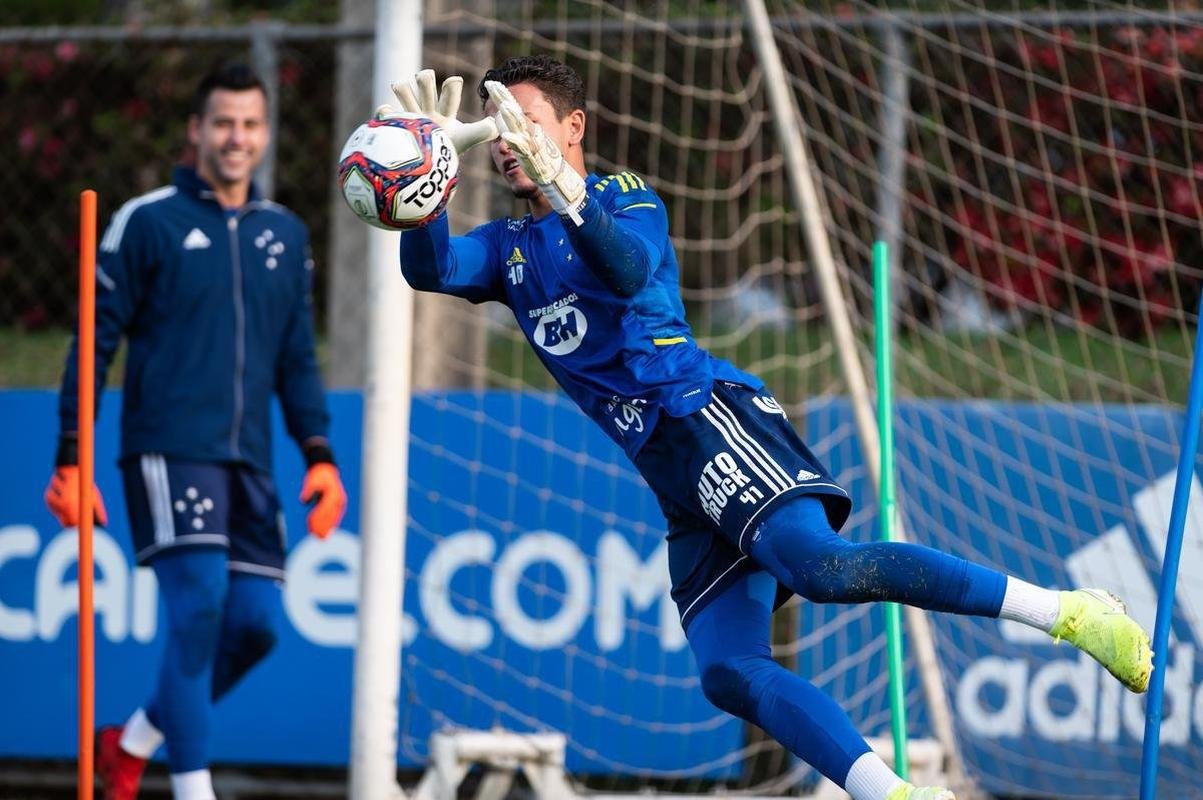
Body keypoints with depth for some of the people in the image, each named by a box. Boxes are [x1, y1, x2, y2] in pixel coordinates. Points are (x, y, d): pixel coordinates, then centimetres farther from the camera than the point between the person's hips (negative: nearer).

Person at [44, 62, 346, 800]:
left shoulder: (286, 235, 15)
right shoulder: (147, 222, 1)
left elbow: (298, 360, 19)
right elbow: (95, 345, 1)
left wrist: (320, 456, 7)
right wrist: (70, 461, -4)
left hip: (249, 463, 5)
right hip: (168, 453, -5)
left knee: (256, 622, -1)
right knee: (199, 605, -17)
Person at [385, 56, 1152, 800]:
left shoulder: (625, 197, 8)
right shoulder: (507, 250, 23)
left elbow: (630, 268, -15)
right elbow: (427, 268, 3)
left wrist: (568, 195, -34)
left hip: (708, 409, -6)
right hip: (680, 480, 6)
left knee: (815, 561, -31)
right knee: (728, 671, -14)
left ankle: (1066, 612, -28)